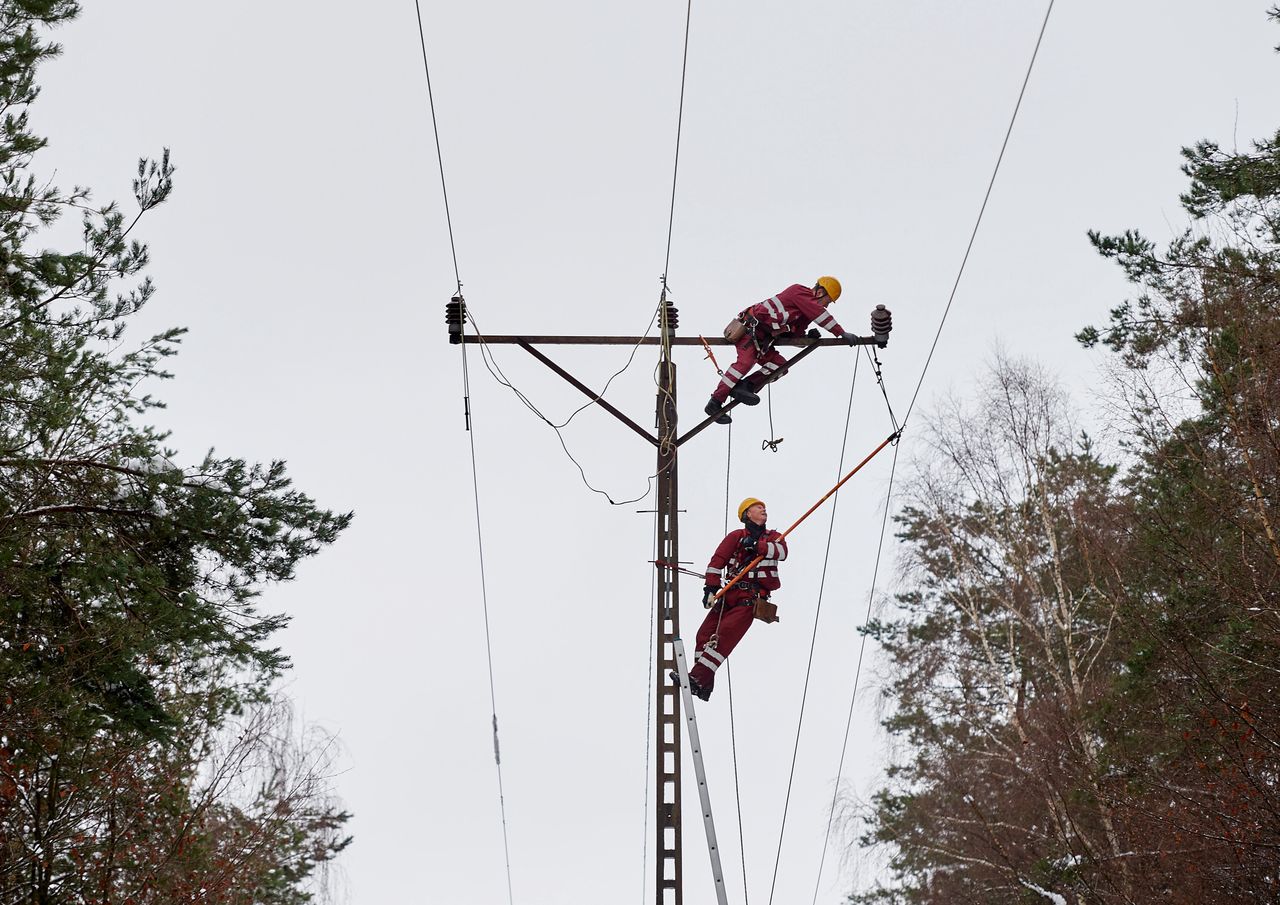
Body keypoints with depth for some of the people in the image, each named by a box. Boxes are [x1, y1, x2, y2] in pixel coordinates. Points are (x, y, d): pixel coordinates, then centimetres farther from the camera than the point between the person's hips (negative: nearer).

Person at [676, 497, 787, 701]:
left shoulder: (773, 537, 17)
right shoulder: (736, 536, 12)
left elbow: (782, 551, -7)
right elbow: (717, 560, 2)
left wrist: (757, 546, -19)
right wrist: (711, 587, -9)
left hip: (753, 598, -2)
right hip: (730, 594, 2)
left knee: (725, 634, -19)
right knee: (706, 633, -9)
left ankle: (698, 678, -25)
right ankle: (704, 685, -4)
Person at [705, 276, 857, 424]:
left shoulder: (805, 313, 20)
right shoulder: (799, 291, -8)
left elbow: (794, 337, 17)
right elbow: (821, 315, -19)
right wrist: (842, 333, -19)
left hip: (762, 340, 10)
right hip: (750, 327, -10)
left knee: (780, 365, -5)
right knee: (745, 361, -26)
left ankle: (744, 386, -17)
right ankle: (715, 403, -28)